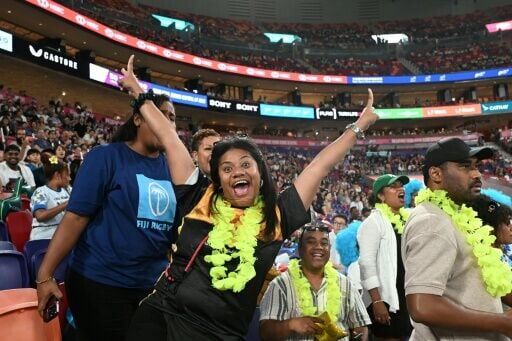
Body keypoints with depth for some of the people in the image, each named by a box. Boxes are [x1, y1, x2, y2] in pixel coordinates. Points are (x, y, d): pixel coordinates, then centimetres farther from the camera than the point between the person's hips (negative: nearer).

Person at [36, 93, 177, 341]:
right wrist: (45, 275, -16)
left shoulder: (171, 169, 5)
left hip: (153, 284, 5)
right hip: (100, 282, -5)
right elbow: (76, 217, -13)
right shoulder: (106, 157, -9)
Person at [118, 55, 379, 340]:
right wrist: (138, 92, 17)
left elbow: (322, 165, 6)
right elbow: (169, 137, 6)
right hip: (161, 318, 0)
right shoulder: (200, 201, 0)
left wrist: (359, 126, 15)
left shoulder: (277, 216, 0)